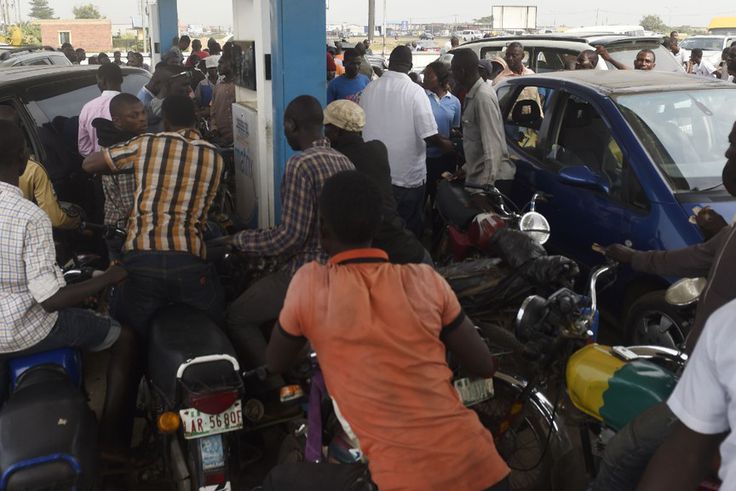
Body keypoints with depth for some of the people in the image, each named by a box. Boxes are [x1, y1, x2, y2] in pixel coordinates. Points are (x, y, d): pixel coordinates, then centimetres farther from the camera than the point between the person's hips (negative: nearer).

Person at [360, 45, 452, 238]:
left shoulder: (370, 89, -4)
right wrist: (445, 144, 3)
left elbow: (361, 127, 7)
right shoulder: (415, 91, -15)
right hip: (408, 175, -3)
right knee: (410, 228, 13)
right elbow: (429, 134, -17)